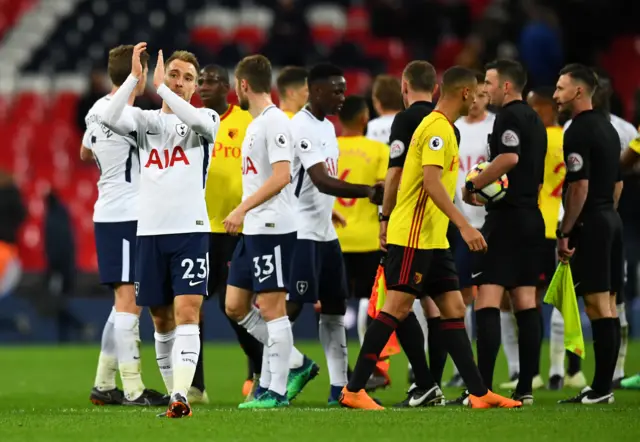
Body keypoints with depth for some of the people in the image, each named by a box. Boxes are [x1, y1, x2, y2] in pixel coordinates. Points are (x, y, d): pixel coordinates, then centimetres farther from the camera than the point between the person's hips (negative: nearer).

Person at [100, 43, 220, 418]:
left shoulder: (206, 118, 4)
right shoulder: (145, 119, 11)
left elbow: (200, 121, -22)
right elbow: (110, 119, -10)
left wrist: (160, 88, -19)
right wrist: (135, 78, -17)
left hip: (191, 230, -3)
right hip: (150, 231, 3)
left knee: (187, 313, -14)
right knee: (161, 319, 8)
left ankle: (181, 396, -23)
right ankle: (173, 391, 18)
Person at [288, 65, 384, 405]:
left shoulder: (328, 127, 14)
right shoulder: (302, 128, -17)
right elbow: (322, 182, -27)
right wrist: (368, 191, -34)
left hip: (325, 232, 10)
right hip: (300, 232, -10)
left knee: (334, 309, 9)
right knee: (290, 309, -9)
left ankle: (339, 387, 11)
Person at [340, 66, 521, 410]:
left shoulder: (443, 128, 17)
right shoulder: (437, 128, -14)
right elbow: (431, 182, -24)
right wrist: (464, 225, -28)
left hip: (432, 238, 10)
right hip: (412, 236, -10)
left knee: (454, 309, 6)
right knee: (397, 308, -8)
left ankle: (480, 393, 5)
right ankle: (354, 391, -5)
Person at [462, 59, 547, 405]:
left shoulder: (509, 117, -9)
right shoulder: (535, 121, 19)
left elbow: (510, 157, -26)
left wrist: (473, 186, -15)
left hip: (506, 219, -10)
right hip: (531, 217, 10)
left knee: (487, 300, -11)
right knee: (525, 302, 8)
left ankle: (483, 388, -17)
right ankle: (526, 387, 7)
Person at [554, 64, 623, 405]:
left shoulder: (579, 132, -13)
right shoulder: (607, 128, 16)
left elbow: (579, 186, -20)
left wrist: (564, 232, -16)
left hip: (590, 224, -9)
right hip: (611, 220, 9)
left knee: (597, 305, -9)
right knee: (608, 305, 9)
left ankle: (600, 389, -9)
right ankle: (603, 385, 11)